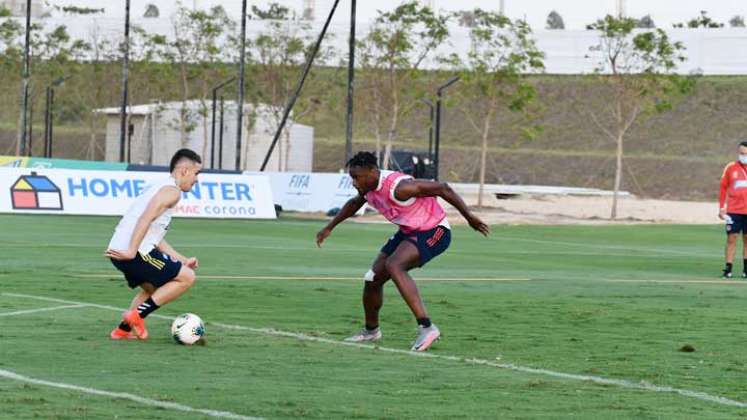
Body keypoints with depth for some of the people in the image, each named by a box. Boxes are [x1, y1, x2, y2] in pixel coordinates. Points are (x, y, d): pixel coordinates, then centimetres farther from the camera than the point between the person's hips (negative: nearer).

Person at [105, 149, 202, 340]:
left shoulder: (158, 187, 25)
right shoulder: (172, 190, -6)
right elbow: (146, 219, -22)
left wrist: (181, 260, 25)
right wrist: (131, 251, -27)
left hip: (119, 250, 10)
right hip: (136, 252, -10)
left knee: (154, 288, 31)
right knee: (187, 278, -3)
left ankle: (123, 330, 21)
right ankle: (137, 315, -5)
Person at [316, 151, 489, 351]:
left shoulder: (398, 187, -30)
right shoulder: (369, 187, -2)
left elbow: (443, 189, -25)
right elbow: (354, 204, 24)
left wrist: (469, 217, -19)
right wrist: (329, 228, 30)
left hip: (433, 232, -9)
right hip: (409, 232, 9)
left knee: (393, 266, -32)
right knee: (373, 279, 9)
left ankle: (426, 327, -37)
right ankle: (371, 330, 35)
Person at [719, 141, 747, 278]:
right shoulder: (730, 168, 3)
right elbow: (723, 188, 7)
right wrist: (721, 208, 1)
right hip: (733, 210, -1)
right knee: (732, 238, -4)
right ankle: (728, 269, -2)